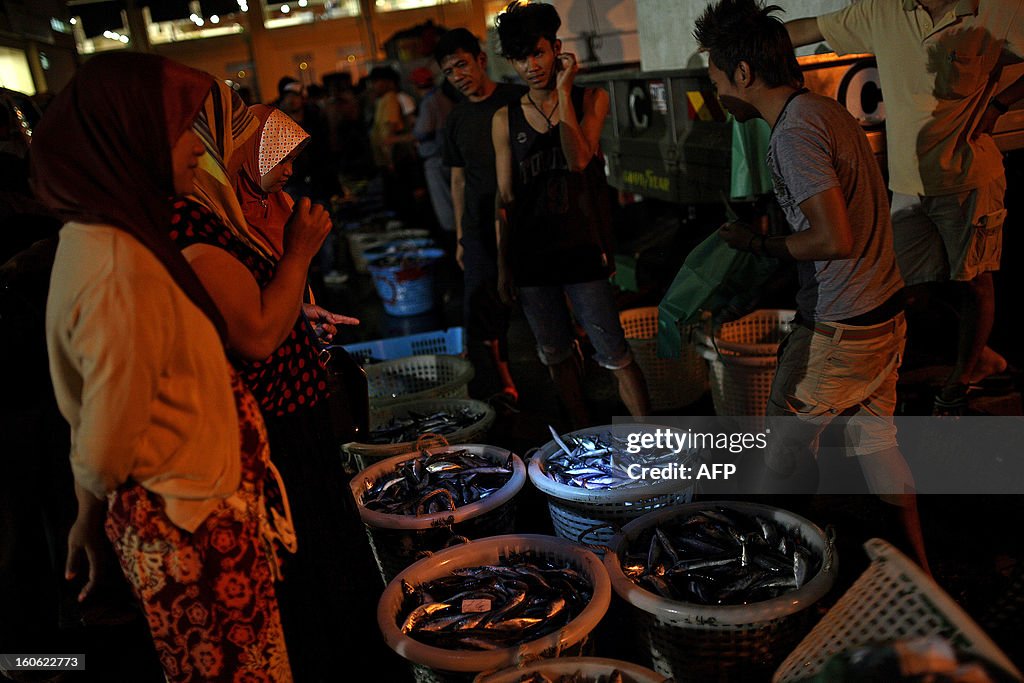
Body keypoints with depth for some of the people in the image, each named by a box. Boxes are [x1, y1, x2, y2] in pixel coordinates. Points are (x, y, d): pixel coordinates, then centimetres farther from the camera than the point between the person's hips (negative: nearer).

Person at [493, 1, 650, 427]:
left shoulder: (590, 99, 2)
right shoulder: (505, 120, 6)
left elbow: (579, 159, -16)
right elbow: (505, 197, 8)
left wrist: (563, 91, -13)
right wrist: (504, 264, 7)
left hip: (582, 251, -3)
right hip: (531, 256, 3)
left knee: (616, 358, -4)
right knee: (556, 356, 14)